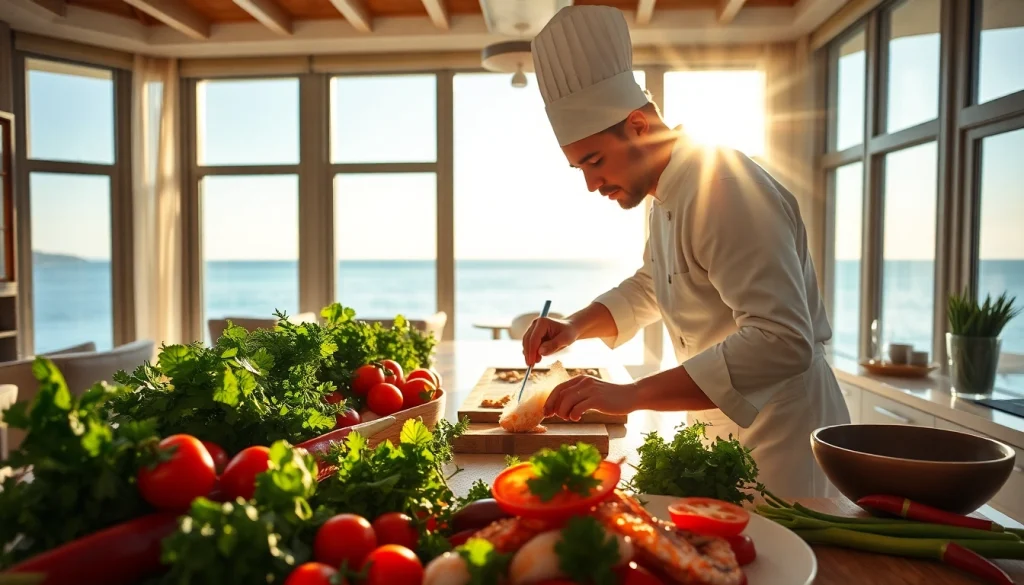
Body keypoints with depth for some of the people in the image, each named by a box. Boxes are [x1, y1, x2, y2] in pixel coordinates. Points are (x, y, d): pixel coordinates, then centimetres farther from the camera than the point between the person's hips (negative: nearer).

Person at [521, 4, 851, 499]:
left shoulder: (726, 190, -25)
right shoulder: (669, 193, 6)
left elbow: (782, 343, -33)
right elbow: (647, 289, 21)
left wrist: (631, 395, -35)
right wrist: (575, 327, 2)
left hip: (780, 439, -9)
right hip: (723, 430, 9)